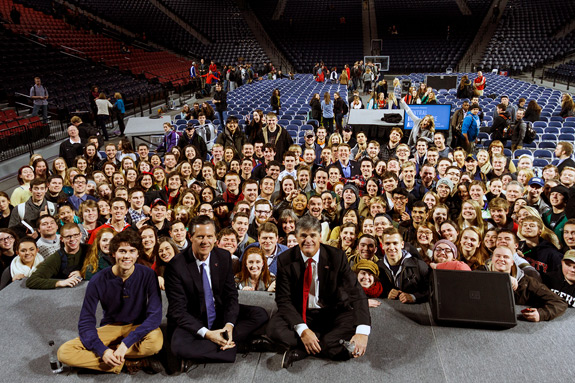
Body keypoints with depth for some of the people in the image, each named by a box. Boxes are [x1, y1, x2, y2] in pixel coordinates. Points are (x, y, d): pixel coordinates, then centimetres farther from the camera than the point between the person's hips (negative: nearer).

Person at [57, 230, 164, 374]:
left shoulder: (148, 275, -15)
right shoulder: (99, 280, -12)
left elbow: (155, 315, -20)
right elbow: (86, 321, -10)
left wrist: (127, 342, -30)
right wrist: (103, 350, -26)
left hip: (138, 327, -2)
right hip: (109, 328, 2)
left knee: (156, 340, -37)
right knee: (64, 352, -21)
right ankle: (131, 362, -21)